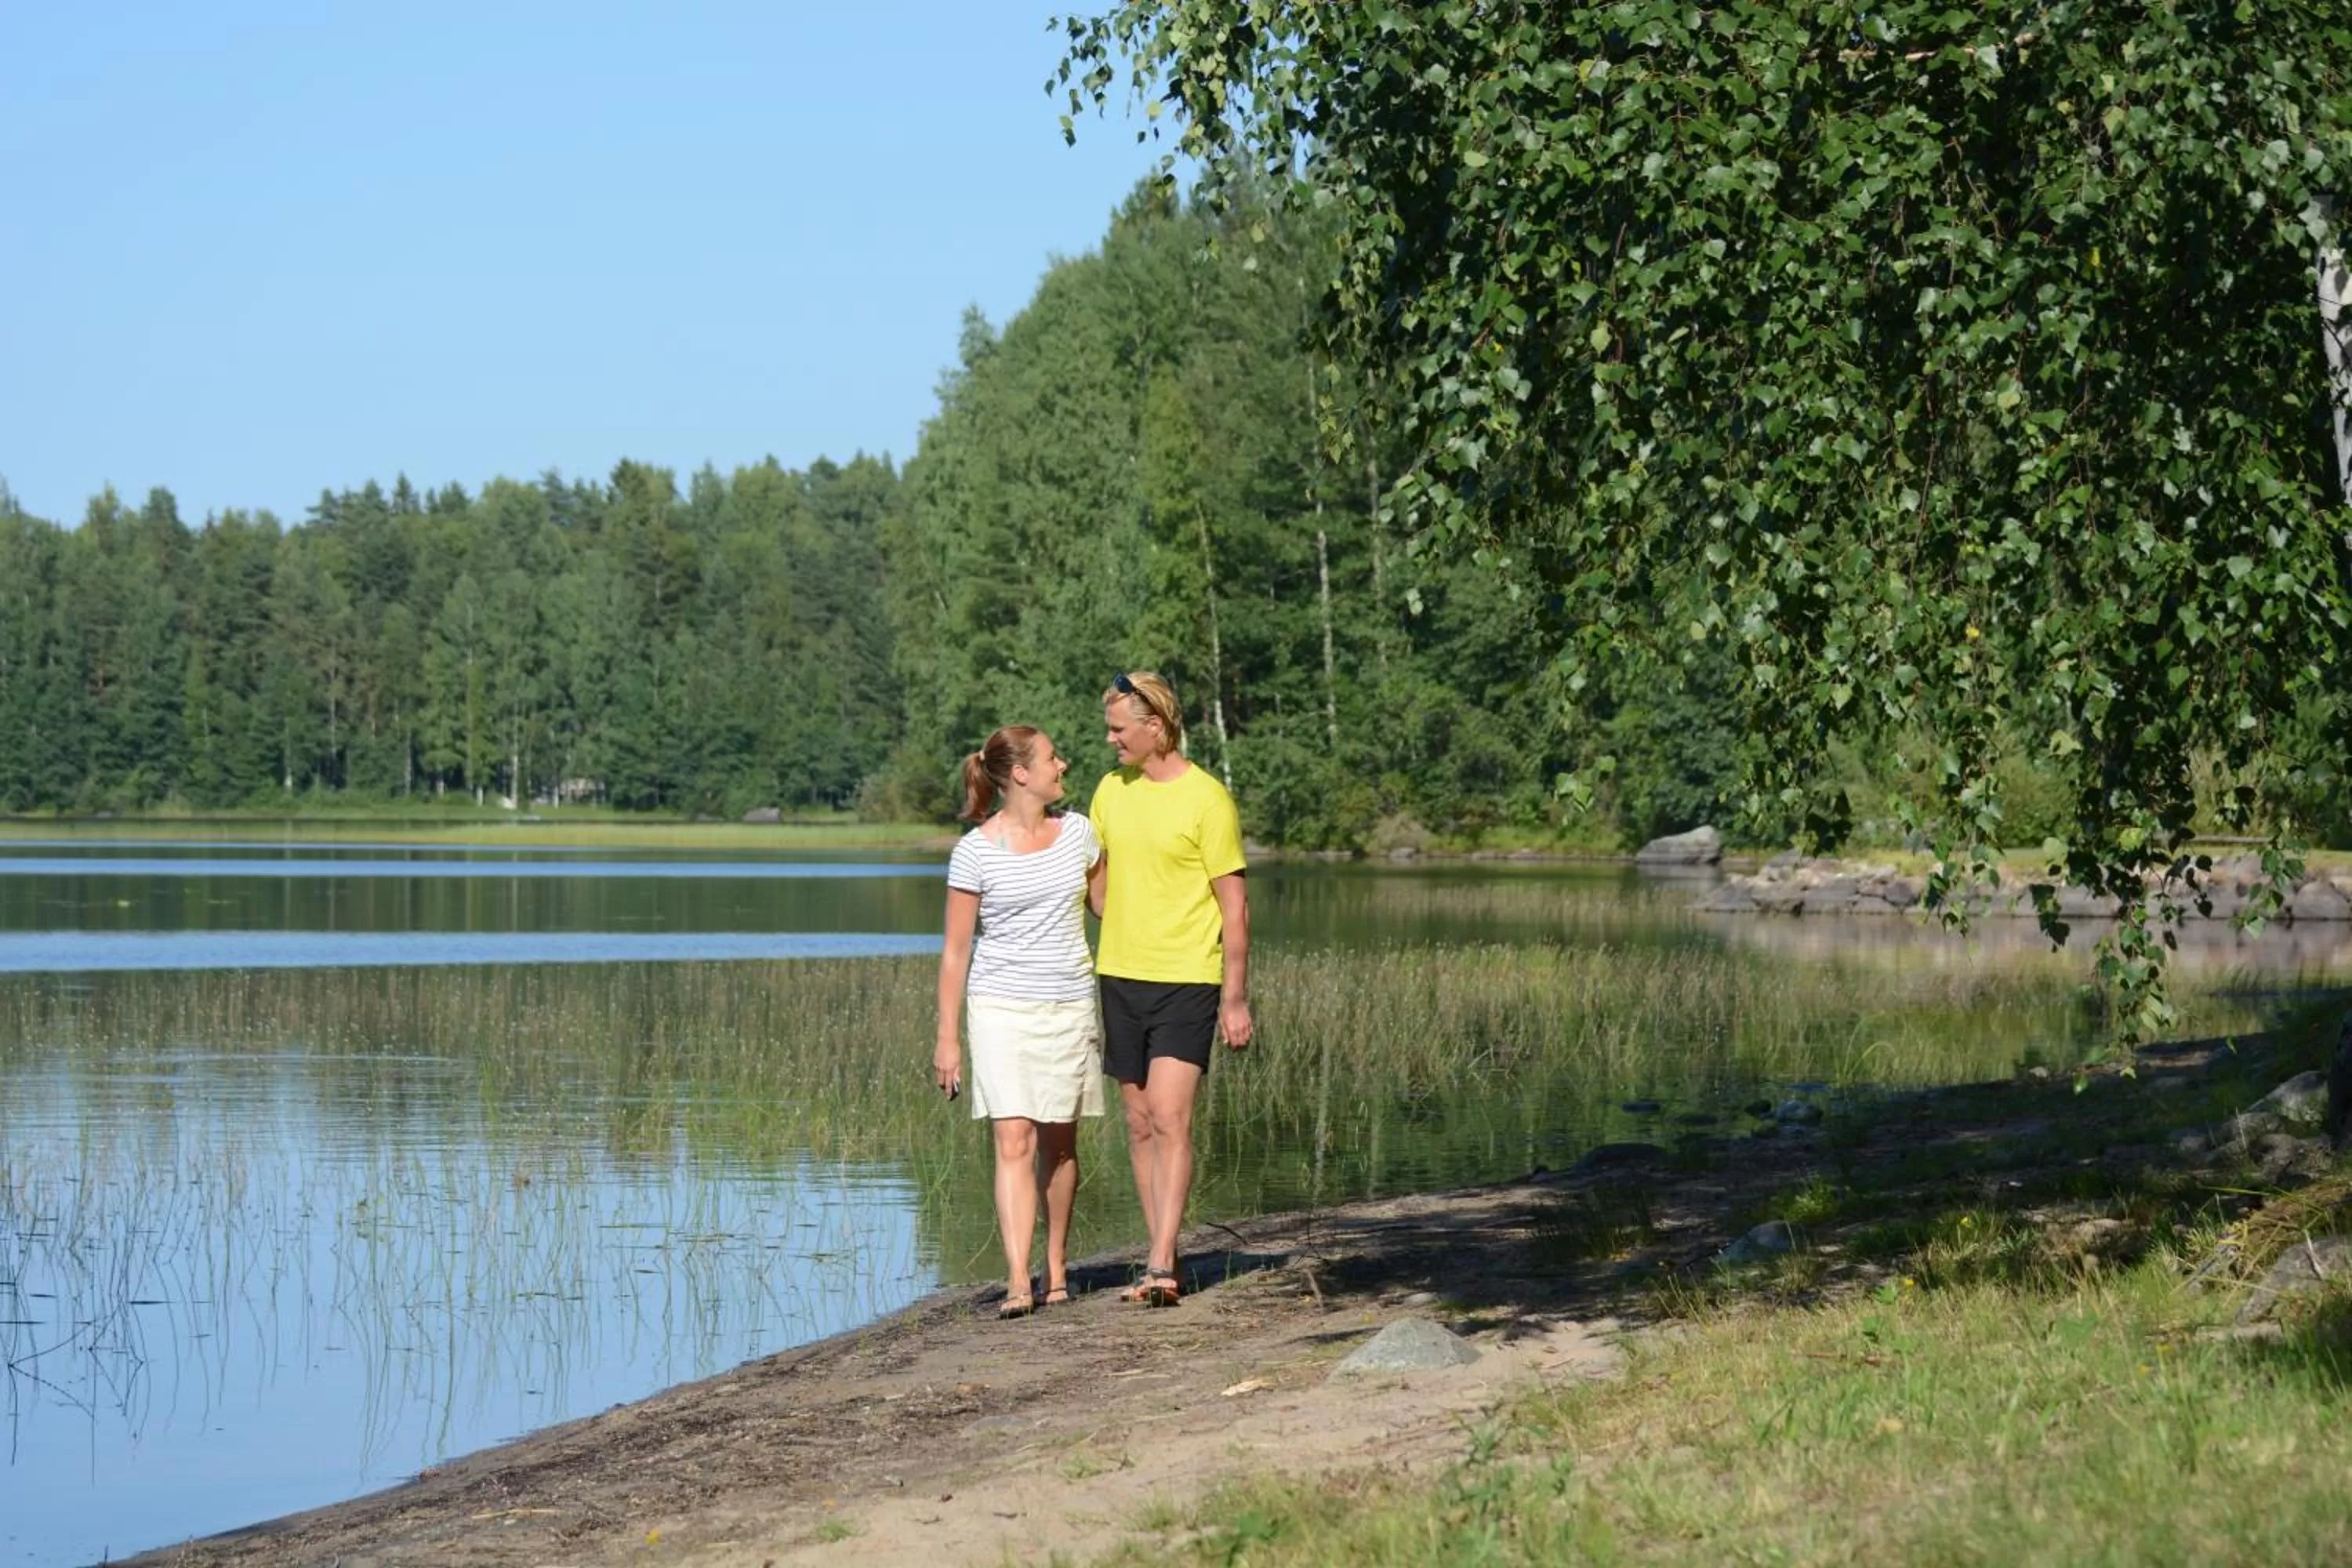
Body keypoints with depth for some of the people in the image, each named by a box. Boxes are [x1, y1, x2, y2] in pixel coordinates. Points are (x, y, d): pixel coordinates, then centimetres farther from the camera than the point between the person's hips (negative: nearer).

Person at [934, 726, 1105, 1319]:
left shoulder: (1076, 832, 5)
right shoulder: (975, 852, -7)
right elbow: (956, 950, -3)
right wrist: (947, 1038, -5)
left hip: (1069, 1005, 4)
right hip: (1002, 1008, -4)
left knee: (1058, 1142, 8)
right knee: (1015, 1142, -12)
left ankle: (1056, 1268, 22)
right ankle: (1018, 1282, -17)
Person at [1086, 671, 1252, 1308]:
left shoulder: (1207, 800, -9)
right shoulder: (1111, 790, 8)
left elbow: (1235, 904, -8)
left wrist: (1235, 999, -10)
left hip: (1187, 981, -6)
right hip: (1121, 978, 6)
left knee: (1170, 1117, -15)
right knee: (1139, 1124, 9)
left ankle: (1161, 1266, -18)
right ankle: (1163, 1260, 17)